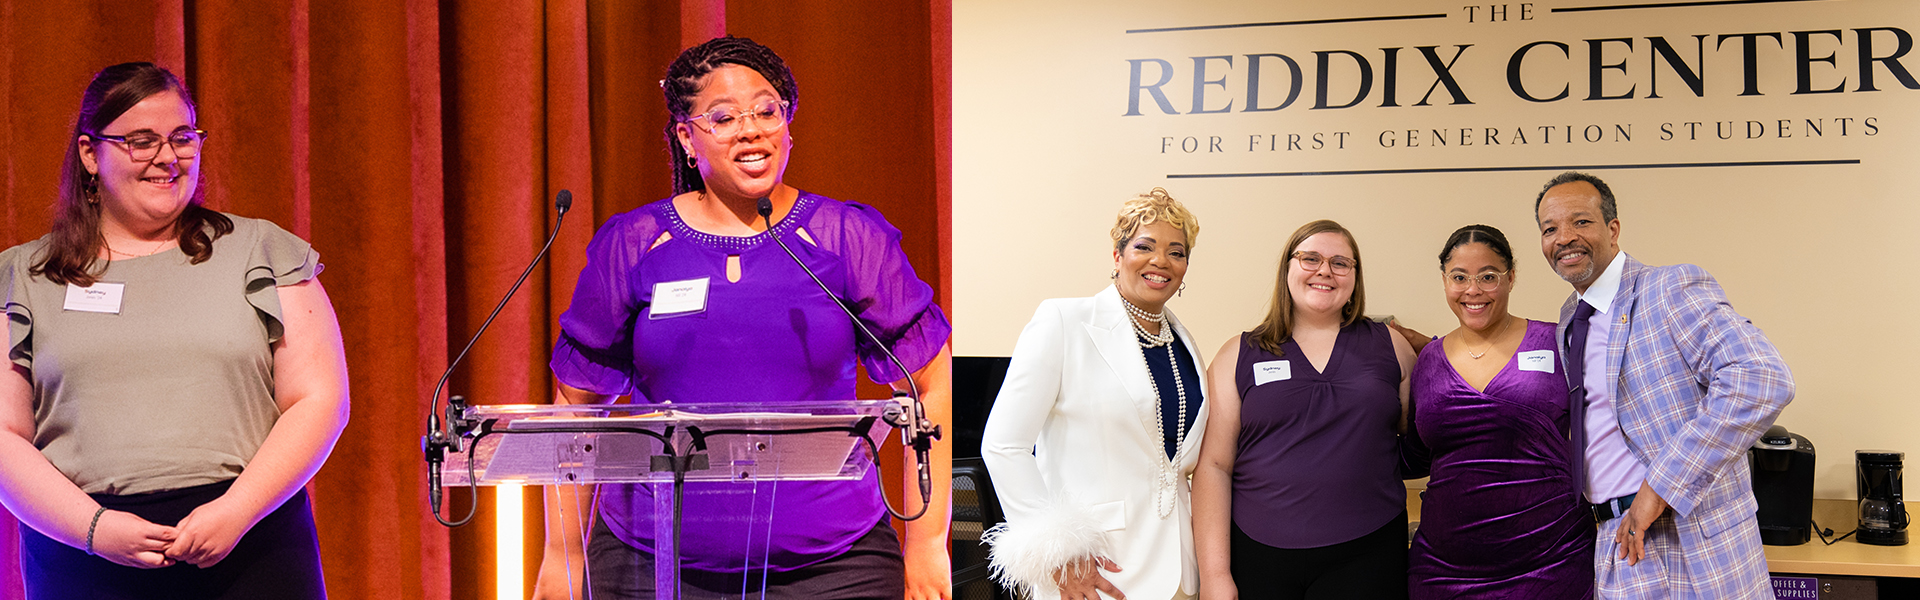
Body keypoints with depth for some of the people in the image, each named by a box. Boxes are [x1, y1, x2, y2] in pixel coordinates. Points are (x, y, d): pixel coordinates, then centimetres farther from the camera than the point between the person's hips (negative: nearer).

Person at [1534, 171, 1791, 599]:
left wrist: (1662, 485, -23)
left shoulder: (1672, 289, -10)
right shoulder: (1570, 322, 15)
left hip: (1693, 547, -7)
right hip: (1617, 549, 7)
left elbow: (1763, 381, -24)